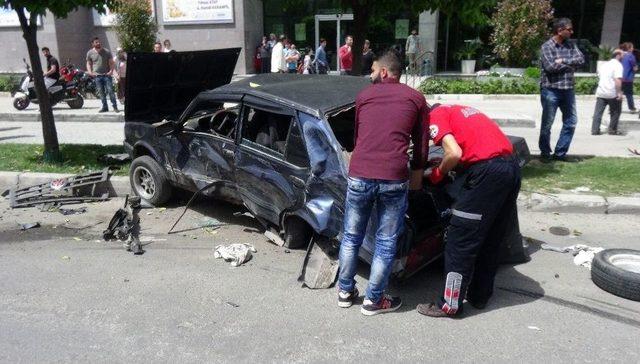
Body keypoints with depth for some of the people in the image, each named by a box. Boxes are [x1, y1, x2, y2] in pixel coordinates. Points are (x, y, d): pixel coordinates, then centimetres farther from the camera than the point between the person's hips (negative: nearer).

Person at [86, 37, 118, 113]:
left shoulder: (106, 52, 2)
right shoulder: (90, 53, 6)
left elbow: (111, 62, 5)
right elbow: (88, 63, 13)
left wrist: (111, 71, -11)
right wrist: (90, 72, -3)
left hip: (107, 75, -2)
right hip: (97, 76, 2)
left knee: (110, 91, -9)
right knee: (101, 93, 4)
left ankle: (115, 107, -5)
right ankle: (104, 107, 11)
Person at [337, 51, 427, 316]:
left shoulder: (363, 95, 17)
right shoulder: (415, 98, 13)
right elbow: (421, 144, 17)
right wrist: (417, 173, 33)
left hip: (358, 176, 2)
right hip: (394, 180, -1)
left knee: (351, 237, 19)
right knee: (386, 243, 13)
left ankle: (345, 291, 32)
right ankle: (373, 300, 24)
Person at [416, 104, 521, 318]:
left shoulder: (434, 117, 1)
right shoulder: (457, 110, 27)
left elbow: (455, 153, -13)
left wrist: (438, 173, 4)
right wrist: (444, 164, 21)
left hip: (487, 171, -9)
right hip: (511, 166, 9)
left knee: (459, 243, 2)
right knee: (490, 241, 19)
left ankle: (449, 305, 11)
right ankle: (479, 296, 32)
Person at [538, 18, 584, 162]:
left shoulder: (571, 45, 11)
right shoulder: (547, 46, -8)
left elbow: (581, 59, -3)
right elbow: (551, 66, -19)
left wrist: (563, 61, -16)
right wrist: (570, 64, -8)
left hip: (568, 90, 6)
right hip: (551, 90, -6)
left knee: (571, 122, 8)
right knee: (547, 124, 2)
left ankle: (560, 153, 18)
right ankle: (545, 153, 16)